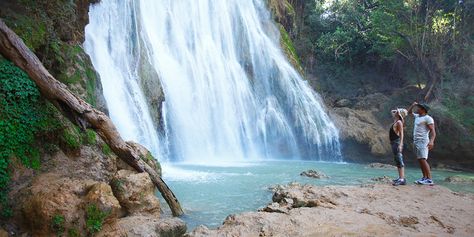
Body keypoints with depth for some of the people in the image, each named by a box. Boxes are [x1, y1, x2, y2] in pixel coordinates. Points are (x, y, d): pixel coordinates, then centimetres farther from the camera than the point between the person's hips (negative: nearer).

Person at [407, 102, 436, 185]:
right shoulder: (417, 116, 16)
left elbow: (433, 131, -17)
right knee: (420, 160, 7)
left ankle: (429, 179, -17)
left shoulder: (428, 118, -9)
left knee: (423, 159, -17)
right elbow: (409, 112, 35)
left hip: (423, 141, -9)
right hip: (416, 141, 9)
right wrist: (413, 105, 17)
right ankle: (424, 177, 9)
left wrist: (431, 141, -32)